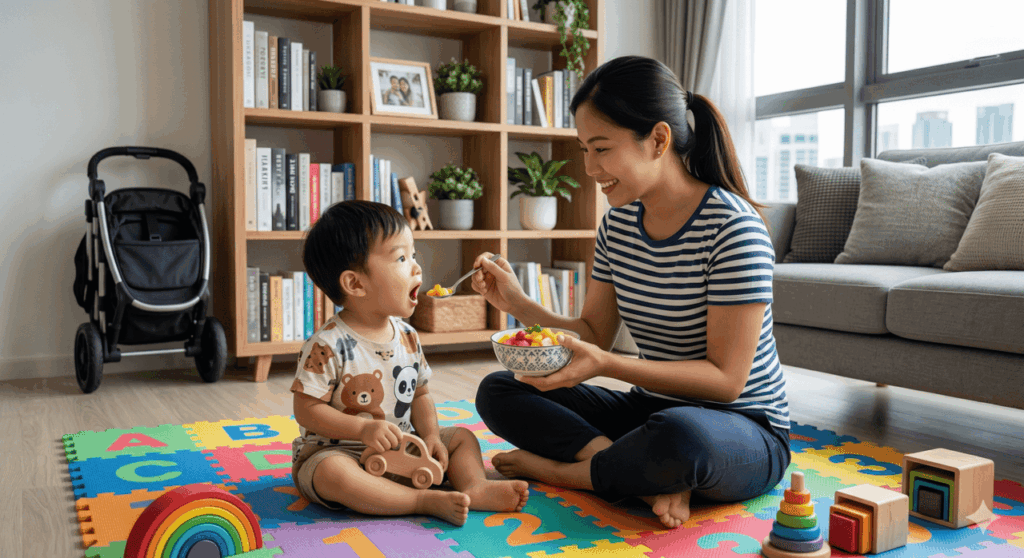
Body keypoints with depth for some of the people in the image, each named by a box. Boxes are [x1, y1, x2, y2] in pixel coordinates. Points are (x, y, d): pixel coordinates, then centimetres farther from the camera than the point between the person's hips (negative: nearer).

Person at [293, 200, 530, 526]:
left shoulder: (407, 336, 2)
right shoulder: (329, 345, -19)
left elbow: (419, 394, 10)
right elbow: (307, 410, -17)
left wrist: (430, 434, -7)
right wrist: (363, 429, -27)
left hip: (401, 450, 7)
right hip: (336, 449, -6)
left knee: (462, 437, 5)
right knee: (332, 472, -38)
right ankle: (426, 501, -34)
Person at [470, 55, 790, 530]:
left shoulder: (733, 228, -20)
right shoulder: (618, 223, 1)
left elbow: (726, 379, -21)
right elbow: (595, 335, 5)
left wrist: (606, 364, -31)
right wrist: (519, 304, -10)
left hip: (744, 430, -6)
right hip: (649, 410, 7)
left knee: (680, 435, -42)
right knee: (497, 392, -4)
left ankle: (555, 469, -12)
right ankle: (654, 481, -17)